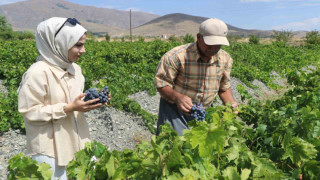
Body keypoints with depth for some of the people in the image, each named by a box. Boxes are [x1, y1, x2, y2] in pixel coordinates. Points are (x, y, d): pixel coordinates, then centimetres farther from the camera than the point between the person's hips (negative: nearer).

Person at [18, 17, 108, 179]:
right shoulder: (38, 73, -19)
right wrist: (69, 108, -24)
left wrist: (90, 101, -7)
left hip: (77, 142, 7)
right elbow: (30, 112, -17)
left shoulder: (75, 69, 4)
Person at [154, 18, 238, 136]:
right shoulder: (176, 56, -22)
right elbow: (161, 83, -15)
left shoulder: (225, 59, -2)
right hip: (174, 110, -4)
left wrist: (231, 102, -9)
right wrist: (177, 97, -33)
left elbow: (224, 87, 11)